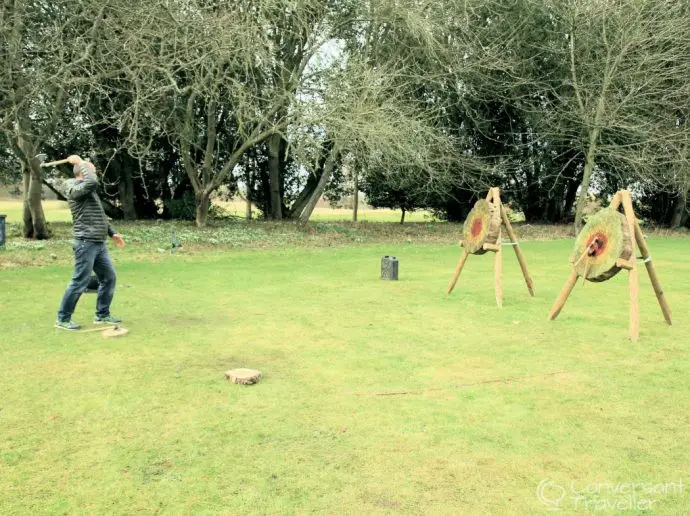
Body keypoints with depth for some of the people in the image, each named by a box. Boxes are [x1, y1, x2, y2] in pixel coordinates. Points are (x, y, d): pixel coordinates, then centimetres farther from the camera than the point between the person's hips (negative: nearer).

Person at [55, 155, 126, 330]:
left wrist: (112, 233, 20)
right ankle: (63, 319, 7)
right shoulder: (75, 189, -10)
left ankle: (102, 314, 20)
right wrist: (81, 162, -15)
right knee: (80, 282, -5)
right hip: (86, 244, -9)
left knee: (109, 277, 10)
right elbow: (92, 181, -29)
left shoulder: (89, 191, 19)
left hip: (99, 243, 9)